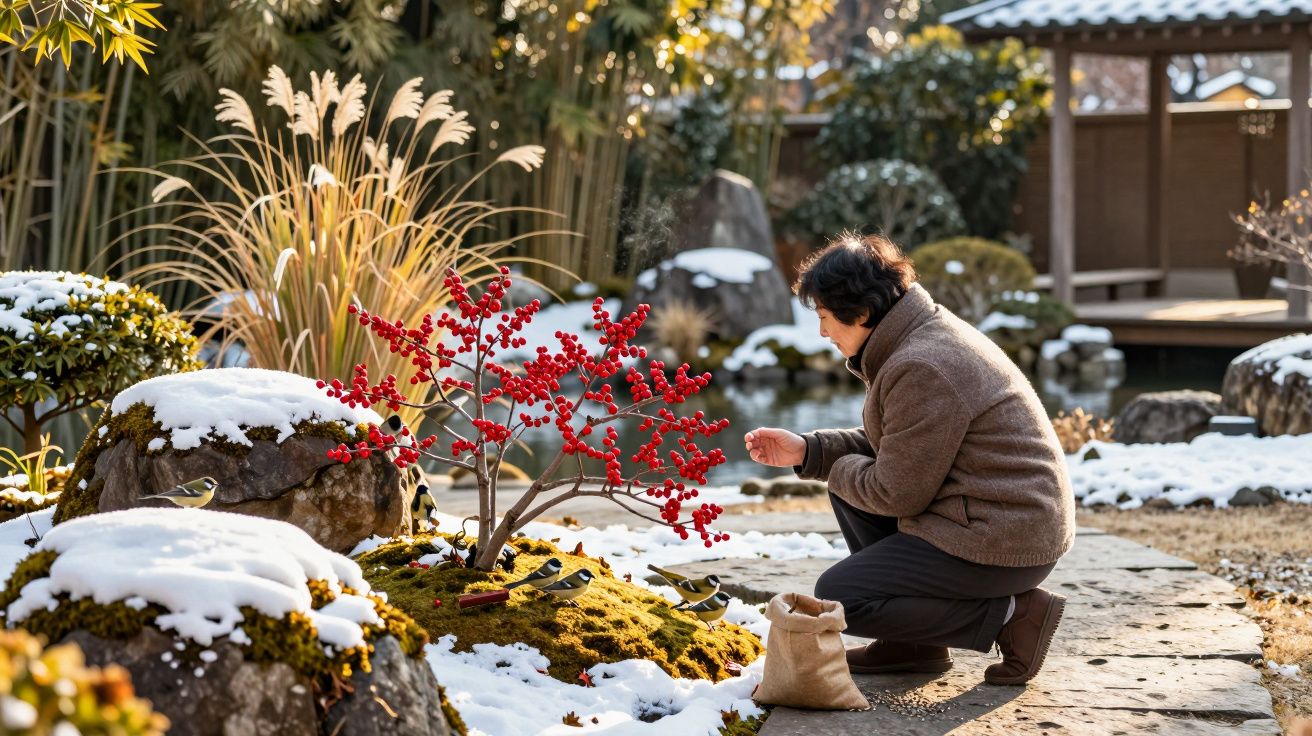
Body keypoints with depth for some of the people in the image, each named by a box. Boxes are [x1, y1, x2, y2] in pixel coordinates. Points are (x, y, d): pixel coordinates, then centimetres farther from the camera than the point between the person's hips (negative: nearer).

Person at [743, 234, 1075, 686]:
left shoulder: (920, 369, -22)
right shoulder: (927, 333, 10)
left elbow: (897, 494, -18)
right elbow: (889, 447, 19)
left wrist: (840, 470, 2)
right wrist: (806, 450, 9)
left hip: (1004, 544, -11)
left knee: (836, 597, -8)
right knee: (850, 482, 18)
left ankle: (1012, 615, -6)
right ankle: (914, 642, 16)